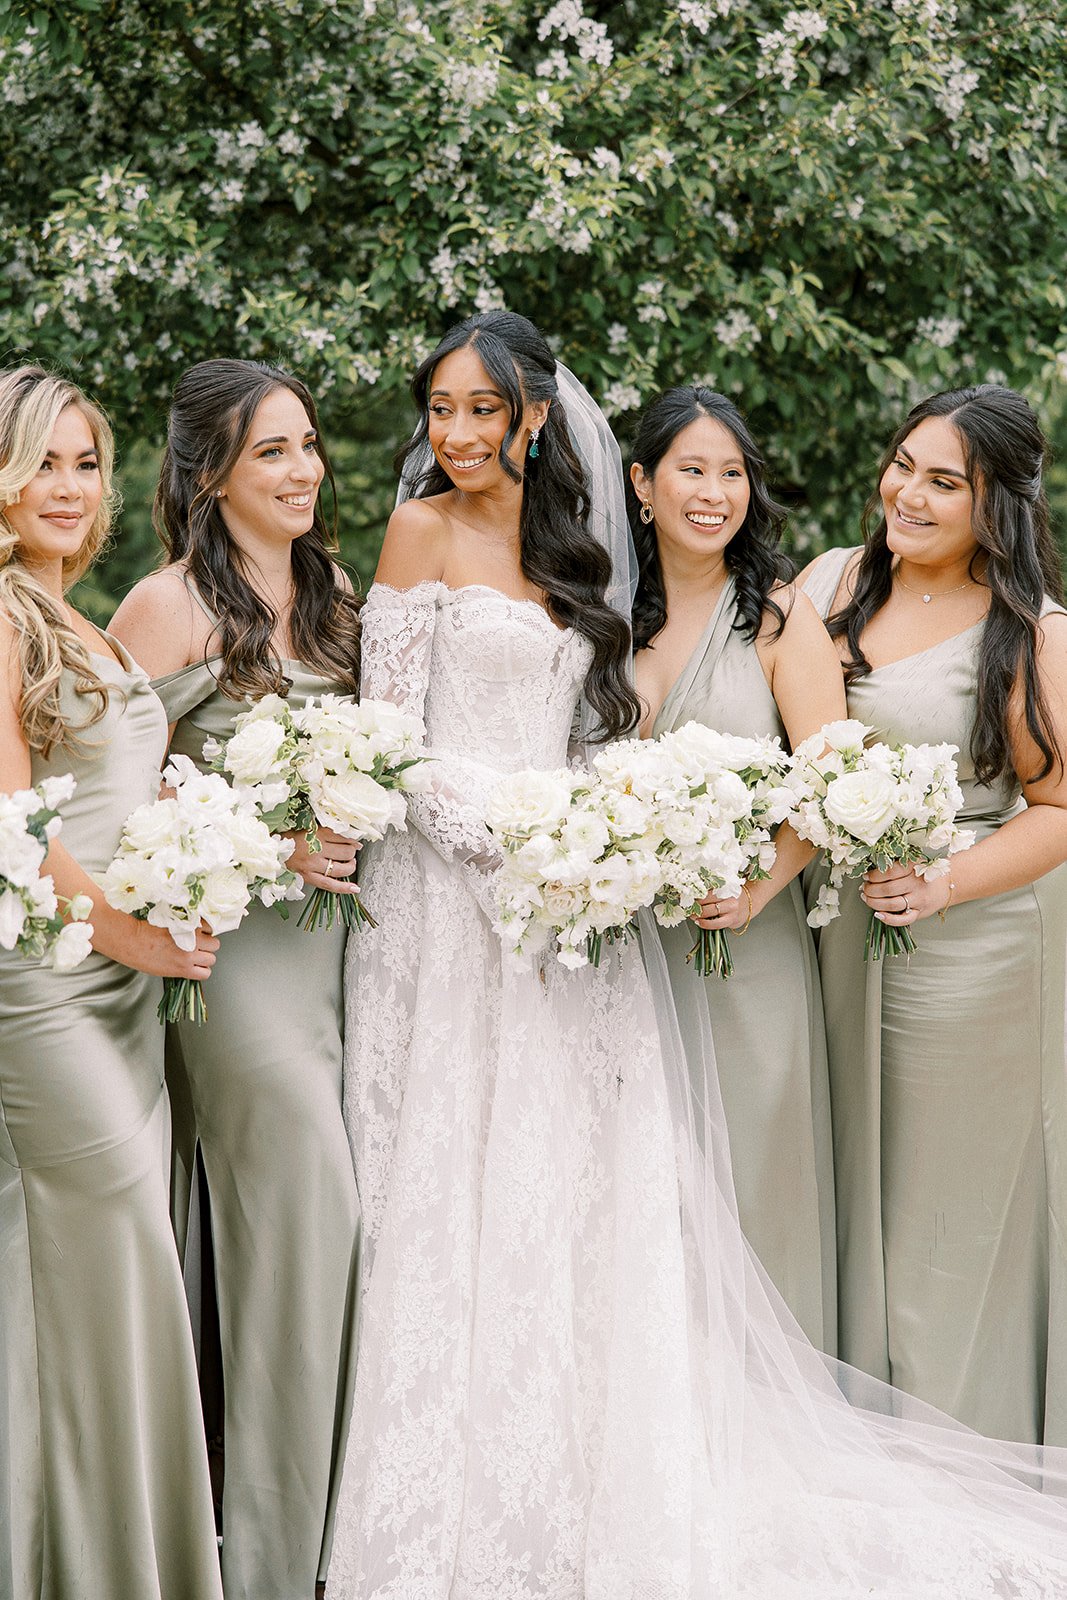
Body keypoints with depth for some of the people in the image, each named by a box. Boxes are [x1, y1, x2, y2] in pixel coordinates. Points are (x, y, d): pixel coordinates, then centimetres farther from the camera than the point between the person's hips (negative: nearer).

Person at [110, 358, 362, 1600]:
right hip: (236, 934, -6)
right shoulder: (173, 604, -8)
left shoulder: (334, 598, 15)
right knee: (306, 1207, -7)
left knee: (303, 1219, 9)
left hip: (334, 929, 7)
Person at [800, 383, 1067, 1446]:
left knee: (949, 1206, 7)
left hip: (966, 947, -4)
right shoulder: (831, 582, 5)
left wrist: (944, 886, -22)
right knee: (850, 1187, 14)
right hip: (835, 928, 4)